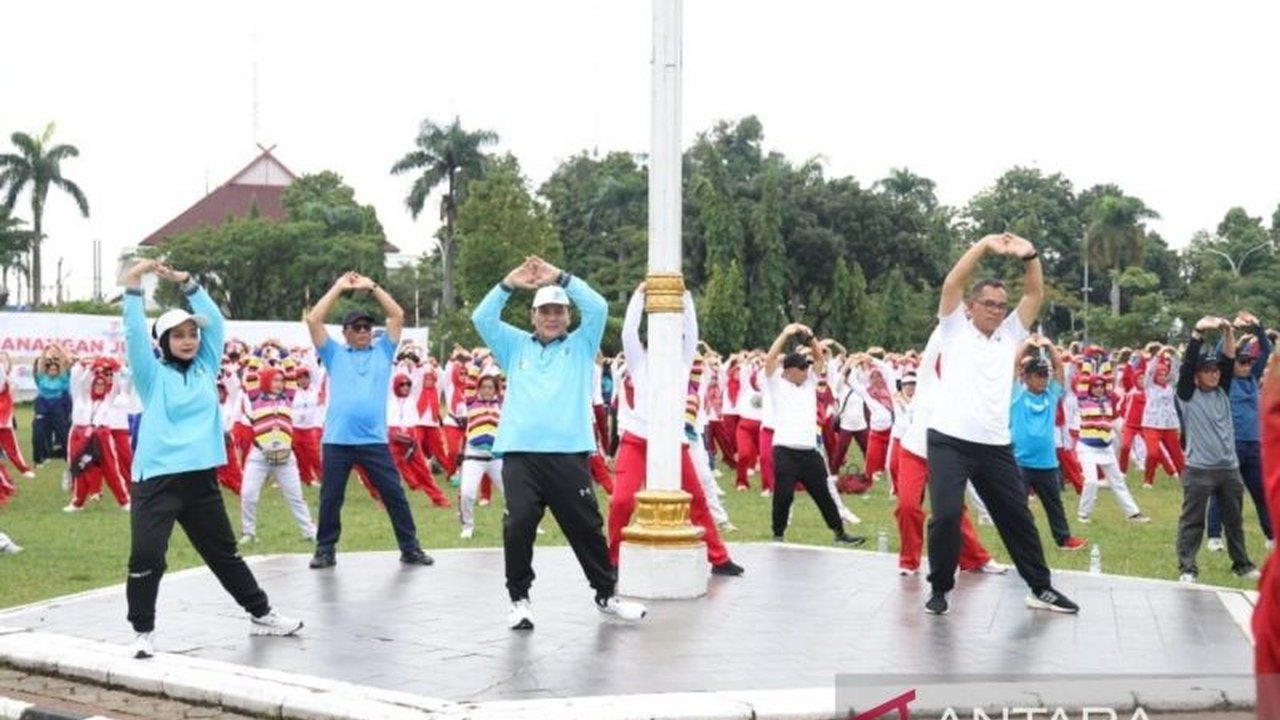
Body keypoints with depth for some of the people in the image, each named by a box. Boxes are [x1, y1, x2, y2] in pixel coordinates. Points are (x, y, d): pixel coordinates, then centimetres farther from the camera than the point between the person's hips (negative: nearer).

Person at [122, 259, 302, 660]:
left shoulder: (205, 368, 11)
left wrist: (187, 283, 3)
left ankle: (261, 614, 27)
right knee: (146, 558, -10)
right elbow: (135, 334, -12)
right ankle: (143, 633, 6)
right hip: (157, 479, -4)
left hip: (201, 479, 4)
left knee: (225, 553, 16)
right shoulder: (152, 375, 1)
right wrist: (133, 287, -19)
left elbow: (215, 321, 8)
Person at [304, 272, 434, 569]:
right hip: (337, 439, 0)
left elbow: (398, 316, 7)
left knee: (394, 494, 2)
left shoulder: (382, 351, 14)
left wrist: (372, 287, 8)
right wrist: (338, 288, 5)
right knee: (330, 497, 6)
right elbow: (313, 320, 2)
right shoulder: (335, 354, 12)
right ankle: (325, 550, 18)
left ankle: (410, 548, 9)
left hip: (374, 439, 0)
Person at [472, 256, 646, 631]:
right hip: (520, 452, 0)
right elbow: (482, 318, 4)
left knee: (586, 525, 6)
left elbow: (598, 308, -1)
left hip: (569, 452, 0)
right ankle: (519, 598, 7)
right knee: (518, 525, -9)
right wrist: (509, 283, -7)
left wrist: (560, 277, -5)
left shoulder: (581, 346, 14)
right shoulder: (516, 346, 17)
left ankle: (606, 594, 21)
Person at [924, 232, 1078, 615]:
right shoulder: (955, 328, 5)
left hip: (996, 446, 5)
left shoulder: (1010, 333, 15)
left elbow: (1035, 294, 8)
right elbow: (951, 284, -9)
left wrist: (1029, 256, -9)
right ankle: (940, 589, 5)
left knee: (1017, 516, 12)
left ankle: (1041, 589, 23)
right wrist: (985, 245, -15)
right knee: (946, 515, -13)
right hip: (949, 441, -5)